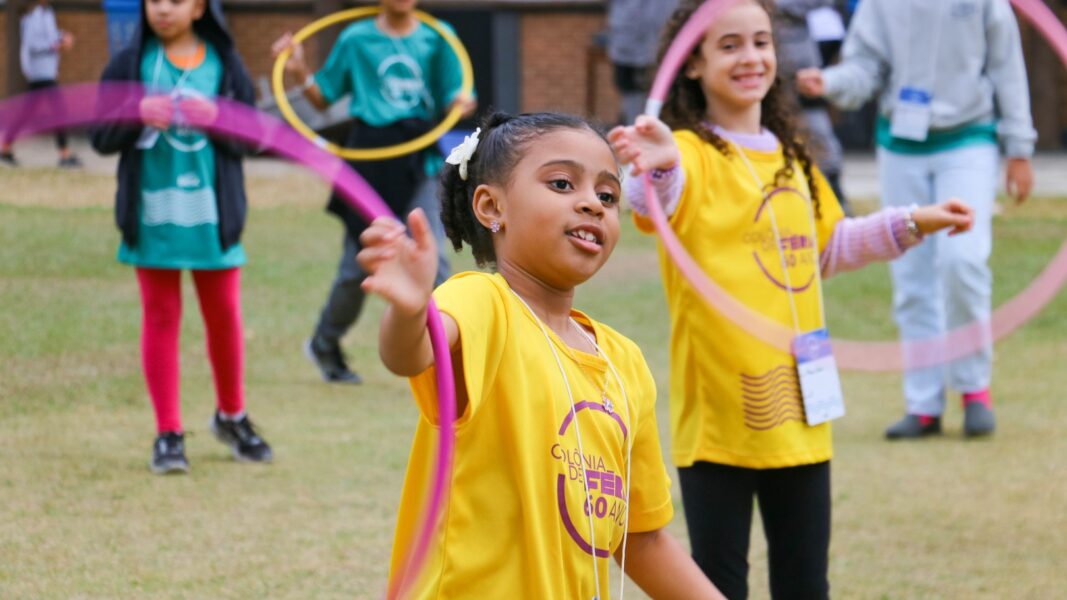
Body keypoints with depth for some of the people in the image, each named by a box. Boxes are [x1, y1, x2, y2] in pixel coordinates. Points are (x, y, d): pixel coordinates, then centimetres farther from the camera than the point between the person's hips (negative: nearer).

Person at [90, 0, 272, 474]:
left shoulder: (224, 63, 3)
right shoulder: (130, 64, 1)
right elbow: (101, 137, 0)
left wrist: (217, 118, -17)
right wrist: (136, 115, -18)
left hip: (213, 215, 1)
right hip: (152, 215, -1)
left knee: (224, 315, 10)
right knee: (161, 318, 3)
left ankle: (231, 417, 29)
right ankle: (168, 434, 9)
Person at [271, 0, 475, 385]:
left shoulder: (437, 39, 5)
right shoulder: (356, 39, 4)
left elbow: (451, 99, 5)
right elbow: (324, 97, 11)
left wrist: (461, 104, -17)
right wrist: (300, 71, -6)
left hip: (419, 162, 1)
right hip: (370, 156, -1)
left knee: (431, 261, -11)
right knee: (359, 264, 6)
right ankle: (324, 346, 29)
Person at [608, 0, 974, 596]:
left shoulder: (791, 157, 13)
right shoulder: (691, 154, -10)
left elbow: (829, 247, 28)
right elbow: (658, 199, -35)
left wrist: (915, 223, 23)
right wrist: (656, 169, -58)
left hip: (799, 414, 6)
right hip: (719, 410, -6)